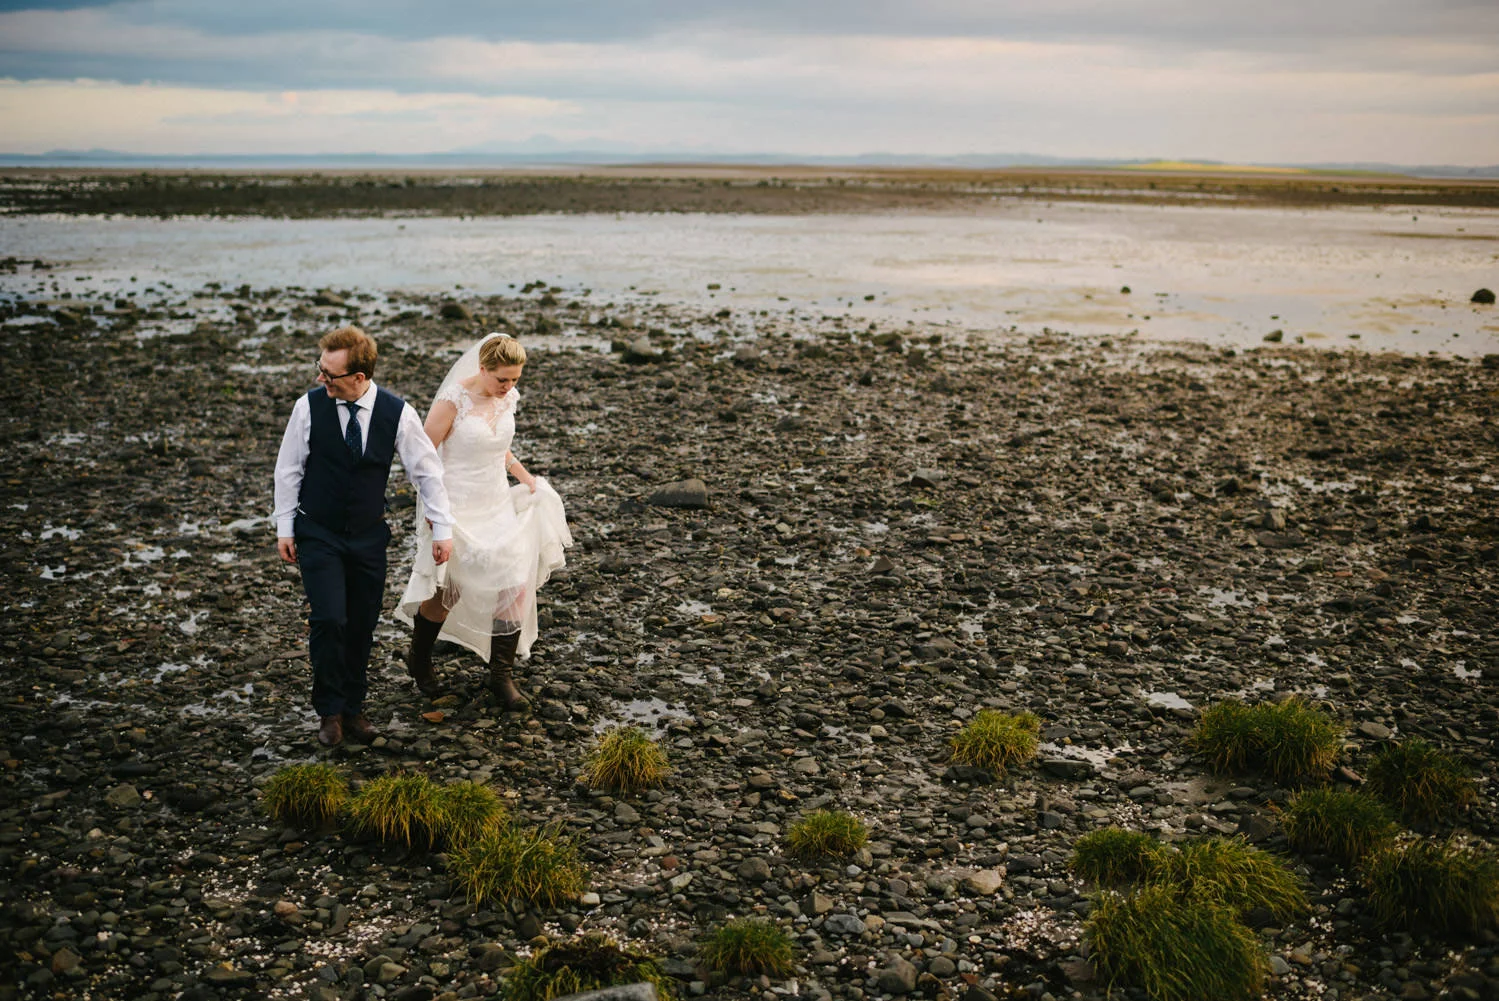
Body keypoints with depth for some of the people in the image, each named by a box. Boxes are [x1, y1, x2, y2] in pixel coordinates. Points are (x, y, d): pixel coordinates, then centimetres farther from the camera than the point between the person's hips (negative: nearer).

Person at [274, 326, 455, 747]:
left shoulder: (397, 412, -10)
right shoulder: (309, 406, -11)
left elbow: (427, 471, 0)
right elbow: (288, 469, 1)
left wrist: (442, 529, 0)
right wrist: (284, 527, 2)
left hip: (369, 538, 2)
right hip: (318, 535, -1)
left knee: (362, 627, 6)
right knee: (329, 621, -13)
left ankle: (353, 708, 24)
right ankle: (329, 710, 6)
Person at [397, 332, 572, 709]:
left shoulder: (508, 398, 1)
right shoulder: (454, 400, -19)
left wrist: (526, 477, 12)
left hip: (498, 506, 5)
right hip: (458, 511, -5)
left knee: (515, 587, -1)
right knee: (446, 591, 9)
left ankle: (502, 675, 12)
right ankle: (419, 659, 36)